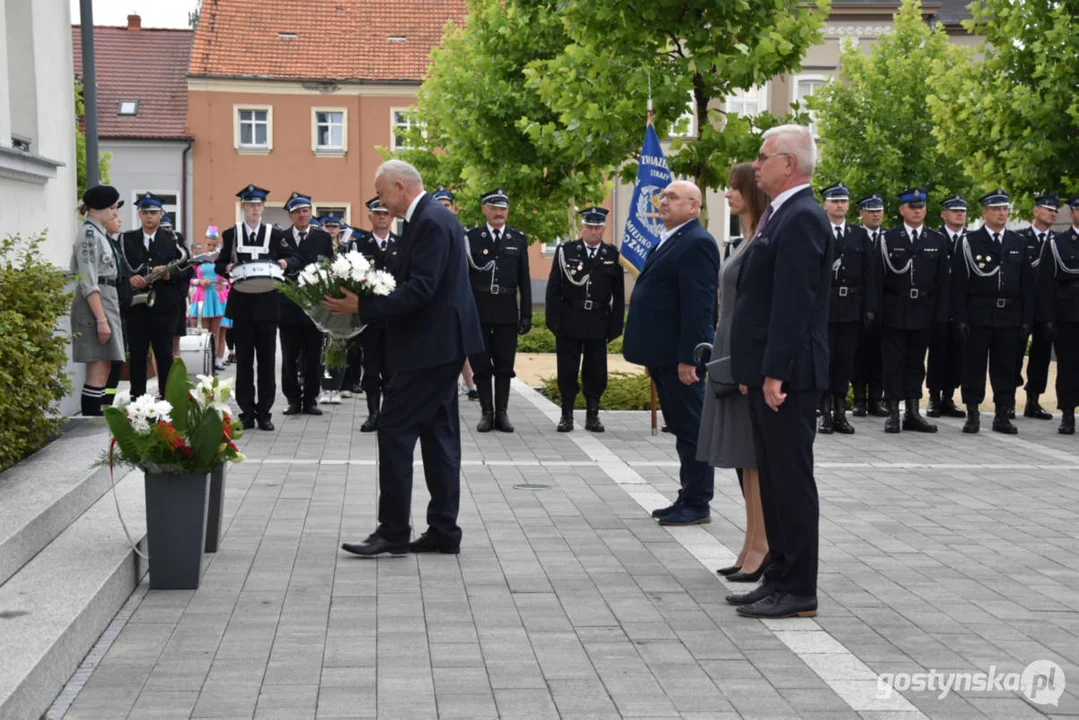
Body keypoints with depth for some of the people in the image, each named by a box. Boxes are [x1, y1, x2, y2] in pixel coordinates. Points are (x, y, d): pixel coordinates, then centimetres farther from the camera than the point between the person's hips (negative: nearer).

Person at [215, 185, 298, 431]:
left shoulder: (275, 234, 5)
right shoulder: (230, 234, 7)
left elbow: (296, 260, 4)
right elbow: (219, 265, 8)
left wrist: (285, 262, -17)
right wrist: (227, 268, -13)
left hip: (267, 304, 0)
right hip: (241, 304, 0)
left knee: (267, 359, 2)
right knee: (244, 359, 3)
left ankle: (264, 412, 8)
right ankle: (246, 411, 9)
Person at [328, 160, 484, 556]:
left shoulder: (430, 222, -16)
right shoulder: (435, 216, 15)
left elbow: (420, 290, -24)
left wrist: (363, 307, -23)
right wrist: (370, 298, 8)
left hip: (428, 345, -11)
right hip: (441, 344, 11)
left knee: (394, 431, -6)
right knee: (438, 434, 11)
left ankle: (393, 531, -1)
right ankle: (443, 531, 16)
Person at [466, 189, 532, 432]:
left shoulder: (518, 239, 8)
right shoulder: (471, 238, 3)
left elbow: (524, 280, 7)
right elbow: (463, 275, 2)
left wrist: (526, 314, 2)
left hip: (507, 311, 1)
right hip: (478, 310, -1)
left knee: (504, 364, 4)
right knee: (481, 364, 2)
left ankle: (502, 412, 12)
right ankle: (487, 412, 11)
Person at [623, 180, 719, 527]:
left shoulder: (697, 244, -14)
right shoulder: (667, 240, 18)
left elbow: (699, 306, -20)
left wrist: (687, 357, -23)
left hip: (681, 356, -10)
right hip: (663, 355, 10)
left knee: (691, 430, -2)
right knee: (681, 429, 14)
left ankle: (697, 505, 6)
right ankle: (688, 498, 22)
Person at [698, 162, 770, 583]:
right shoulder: (740, 243, 15)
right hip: (731, 353, 10)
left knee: (755, 454, -5)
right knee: (743, 456, 12)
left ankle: (763, 549, 2)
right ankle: (752, 546, 18)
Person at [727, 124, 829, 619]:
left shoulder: (801, 218, -15)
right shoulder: (782, 216, 17)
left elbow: (794, 302, -21)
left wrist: (774, 373, -23)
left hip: (787, 375, -10)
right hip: (768, 374, 10)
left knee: (792, 482, -3)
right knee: (773, 481, 14)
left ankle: (798, 591, 4)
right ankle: (781, 578, 23)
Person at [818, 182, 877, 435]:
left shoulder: (860, 235, 10)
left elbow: (870, 274, 8)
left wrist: (870, 308, 0)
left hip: (851, 309, 3)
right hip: (823, 308, -3)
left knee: (845, 362, 6)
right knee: (823, 361, 1)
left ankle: (840, 413, 14)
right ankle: (825, 413, 8)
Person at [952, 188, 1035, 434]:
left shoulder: (1018, 244, 10)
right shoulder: (970, 242, -1)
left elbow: (1027, 284, 10)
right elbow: (959, 283, -4)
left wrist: (1027, 318, 2)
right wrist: (960, 318, -10)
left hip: (1009, 316, 3)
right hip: (978, 315, -3)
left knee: (1006, 367, 6)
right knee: (974, 365, 1)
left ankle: (1002, 416, 13)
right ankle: (972, 415, 9)